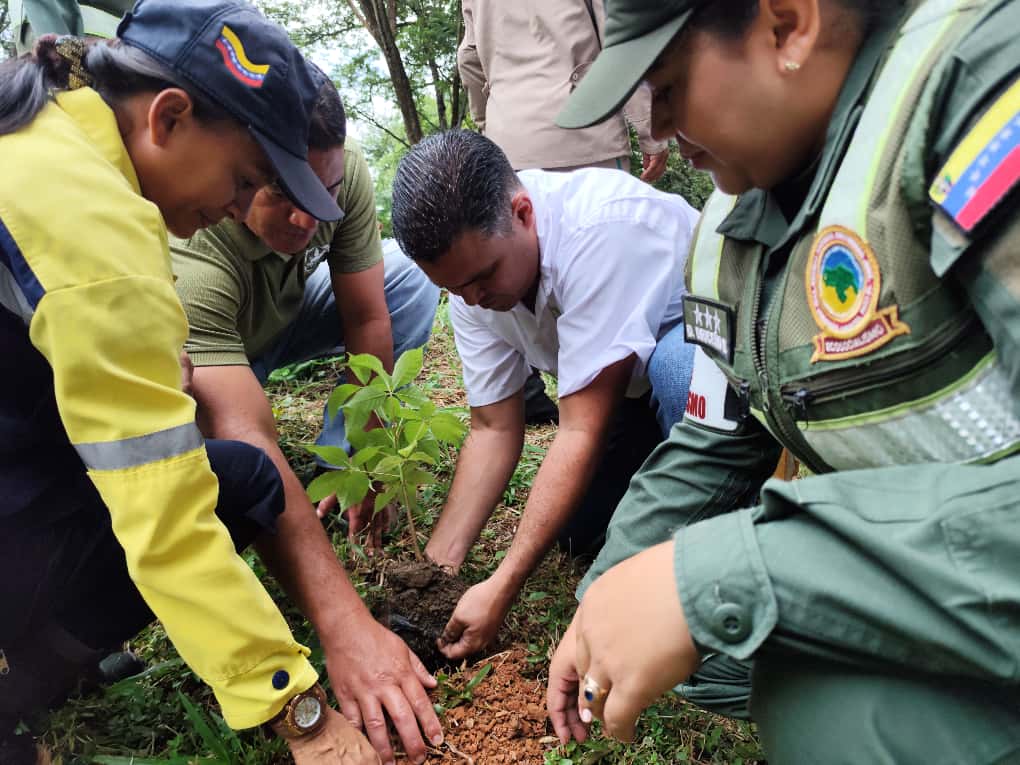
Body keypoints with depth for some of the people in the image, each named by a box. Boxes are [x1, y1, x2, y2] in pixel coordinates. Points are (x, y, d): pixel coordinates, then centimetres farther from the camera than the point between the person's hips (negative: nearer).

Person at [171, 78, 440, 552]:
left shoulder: (343, 170, -27)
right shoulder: (189, 263, -41)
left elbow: (367, 317, -19)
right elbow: (247, 438, -48)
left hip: (284, 311, 5)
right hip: (205, 353, -5)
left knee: (412, 278, -15)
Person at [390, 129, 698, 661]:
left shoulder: (601, 228, -37)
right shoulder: (470, 268, -14)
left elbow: (583, 431, -36)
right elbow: (494, 428, -9)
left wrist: (502, 589, -33)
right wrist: (437, 565, -16)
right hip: (633, 389, 6)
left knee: (678, 375, -38)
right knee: (579, 530, -5)